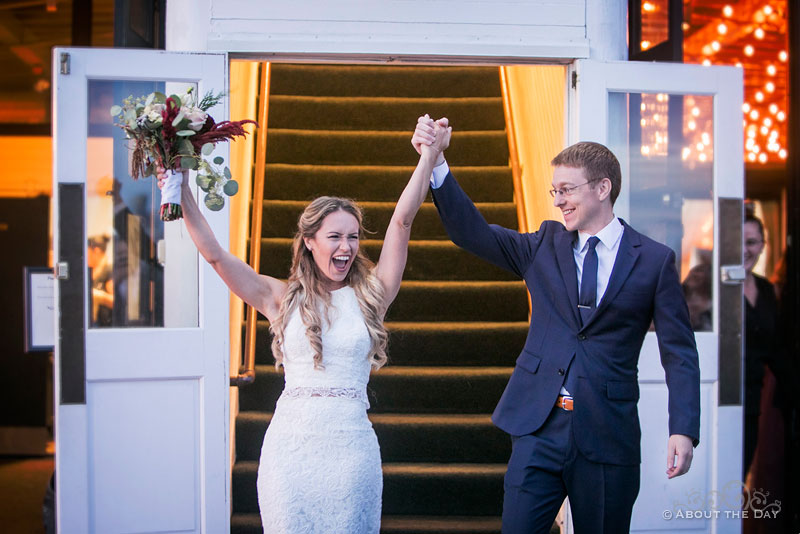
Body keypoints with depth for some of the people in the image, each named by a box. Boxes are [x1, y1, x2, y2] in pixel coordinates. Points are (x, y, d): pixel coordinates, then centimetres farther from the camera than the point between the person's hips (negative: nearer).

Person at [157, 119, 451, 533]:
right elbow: (215, 254, 0)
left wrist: (431, 153, -2)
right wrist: (182, 194, -6)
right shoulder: (281, 298, 6)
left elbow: (402, 221, 1)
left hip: (351, 444, 0)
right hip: (291, 441, 0)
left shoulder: (369, 295, 6)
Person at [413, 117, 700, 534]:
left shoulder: (654, 260, 0)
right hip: (539, 427, 2)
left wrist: (684, 430, -12)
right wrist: (436, 162, -11)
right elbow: (472, 232, 0)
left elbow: (679, 351, -1)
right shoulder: (545, 245, 8)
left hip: (608, 436, -1)